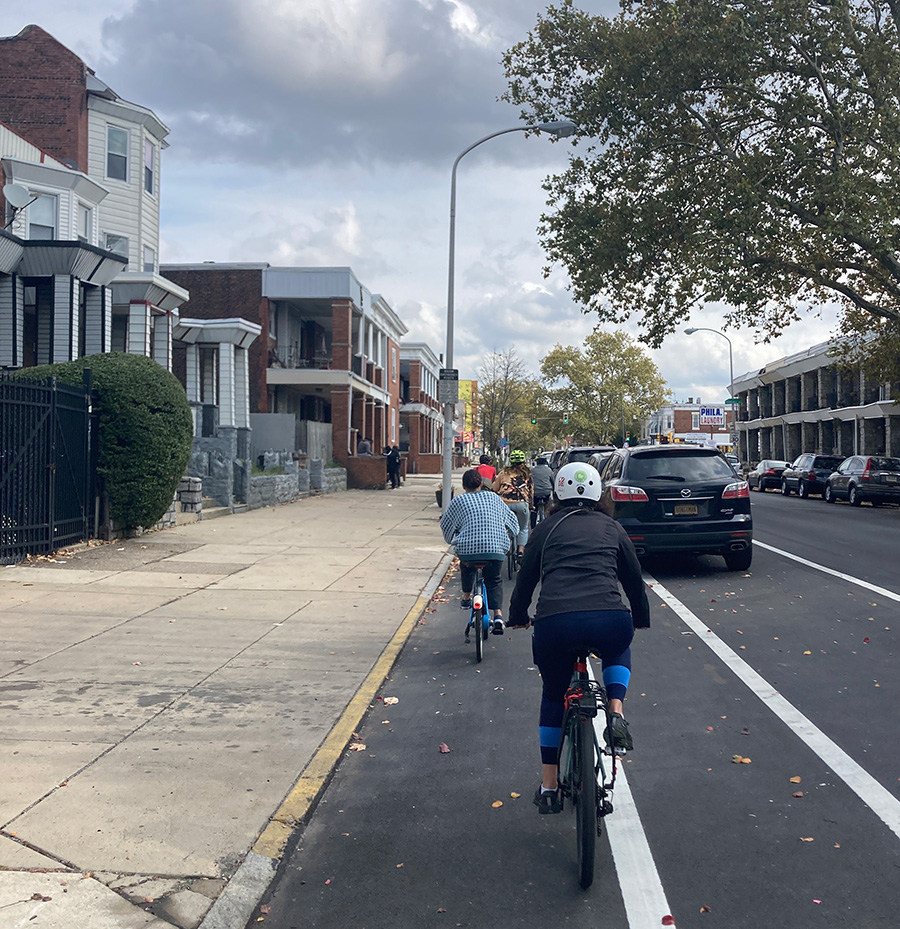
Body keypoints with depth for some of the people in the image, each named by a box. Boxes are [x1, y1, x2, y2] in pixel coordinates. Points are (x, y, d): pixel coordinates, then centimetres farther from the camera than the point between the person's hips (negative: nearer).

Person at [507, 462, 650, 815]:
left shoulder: (547, 528, 19)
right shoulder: (611, 527, 21)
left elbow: (526, 578, 22)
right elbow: (634, 579, 28)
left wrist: (518, 617, 40)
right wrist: (642, 619, 45)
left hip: (554, 624, 0)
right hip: (610, 623, 0)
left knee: (553, 696, 24)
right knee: (619, 648, 37)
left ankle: (548, 787, 26)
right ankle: (616, 713, 12)